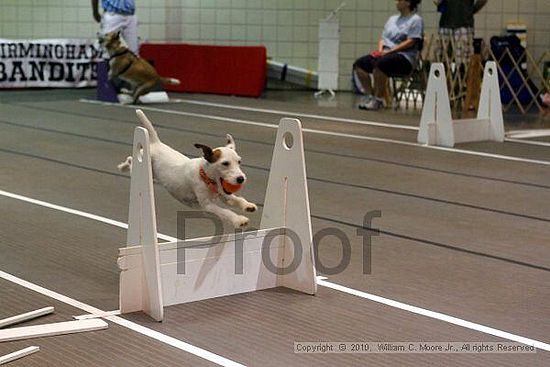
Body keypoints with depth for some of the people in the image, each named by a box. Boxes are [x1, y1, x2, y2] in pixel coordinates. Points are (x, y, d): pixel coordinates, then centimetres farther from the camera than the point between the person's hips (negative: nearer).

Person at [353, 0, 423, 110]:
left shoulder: (416, 19, 1)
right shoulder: (392, 19, 24)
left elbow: (411, 42, -10)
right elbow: (383, 38, 22)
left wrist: (390, 51, -17)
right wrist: (380, 50, -1)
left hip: (404, 57, -7)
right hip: (385, 54, 7)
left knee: (379, 64, -36)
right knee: (359, 64, -15)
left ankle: (379, 99, -24)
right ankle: (370, 96, -9)